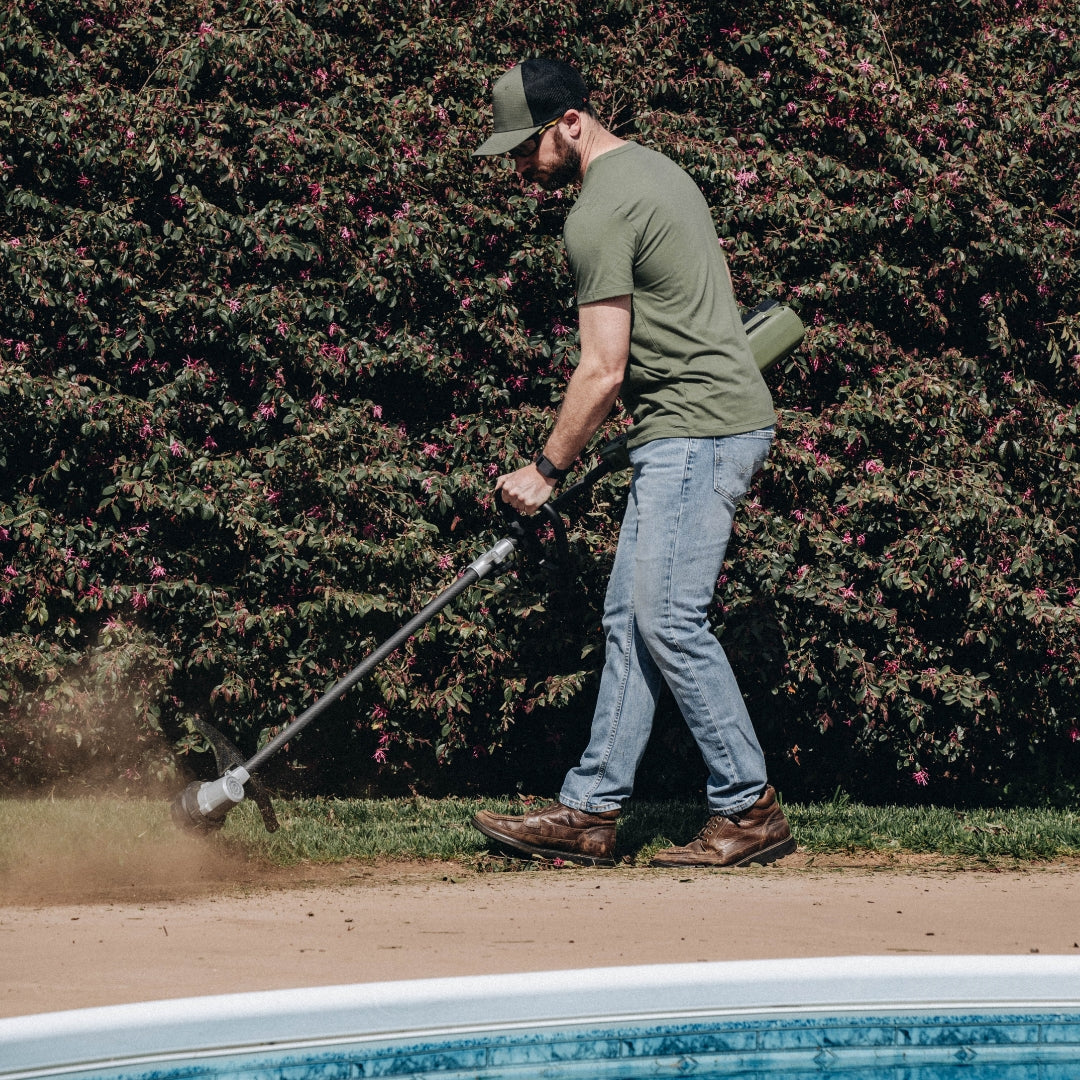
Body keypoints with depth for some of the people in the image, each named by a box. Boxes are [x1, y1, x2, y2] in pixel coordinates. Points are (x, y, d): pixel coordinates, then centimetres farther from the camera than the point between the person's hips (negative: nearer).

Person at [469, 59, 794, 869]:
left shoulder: (599, 215, -14)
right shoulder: (657, 168, 18)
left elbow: (603, 371, -15)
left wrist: (548, 469, -4)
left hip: (696, 431, -11)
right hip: (714, 426, 11)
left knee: (668, 619, -11)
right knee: (630, 618, 8)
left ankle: (749, 810, -6)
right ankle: (590, 812, 9)